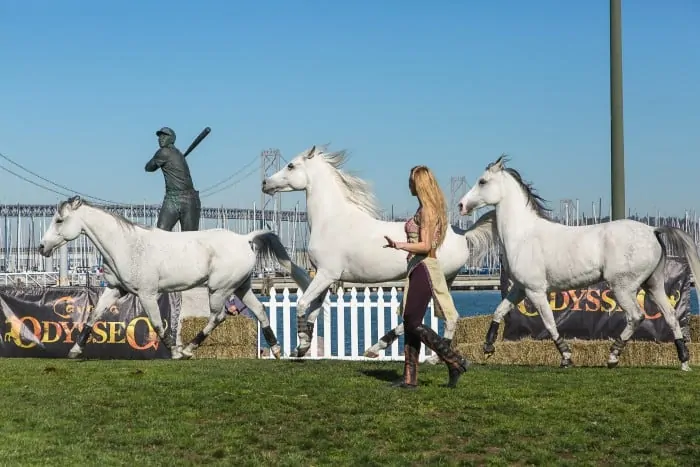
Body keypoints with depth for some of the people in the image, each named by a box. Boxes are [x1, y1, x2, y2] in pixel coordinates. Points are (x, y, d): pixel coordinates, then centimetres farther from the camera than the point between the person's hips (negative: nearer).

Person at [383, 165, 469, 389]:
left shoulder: (426, 210, -14)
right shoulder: (427, 209, 16)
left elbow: (425, 246, -20)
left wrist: (398, 245, -23)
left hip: (423, 269, -10)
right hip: (419, 269, 10)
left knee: (413, 322, -8)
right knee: (409, 322, 8)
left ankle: (455, 361, -5)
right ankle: (410, 378, 9)